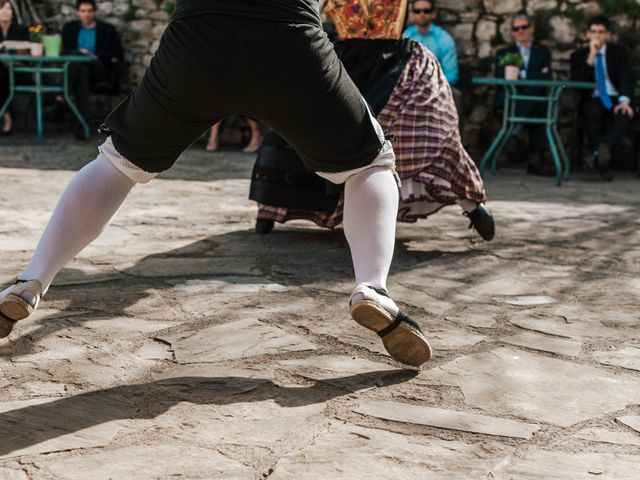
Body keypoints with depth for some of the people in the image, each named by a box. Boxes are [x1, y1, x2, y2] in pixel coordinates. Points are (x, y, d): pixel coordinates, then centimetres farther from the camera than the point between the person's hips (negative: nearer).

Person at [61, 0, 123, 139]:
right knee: (82, 72, -37)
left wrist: (94, 57, -9)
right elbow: (63, 51, 12)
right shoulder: (69, 27, 20)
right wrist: (79, 53, -8)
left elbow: (117, 56, 5)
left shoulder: (108, 29, 12)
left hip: (100, 70, -1)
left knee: (78, 64, -35)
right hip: (74, 67, 1)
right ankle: (84, 121, -46)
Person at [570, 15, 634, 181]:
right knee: (593, 112, -37)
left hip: (615, 100, 0)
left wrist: (624, 101, -25)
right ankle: (604, 162, -42)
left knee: (625, 114, -36)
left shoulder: (619, 52, 10)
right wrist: (591, 56, -15)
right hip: (593, 100, 0)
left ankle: (601, 151, -56)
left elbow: (626, 78, -4)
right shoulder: (578, 56, 8)